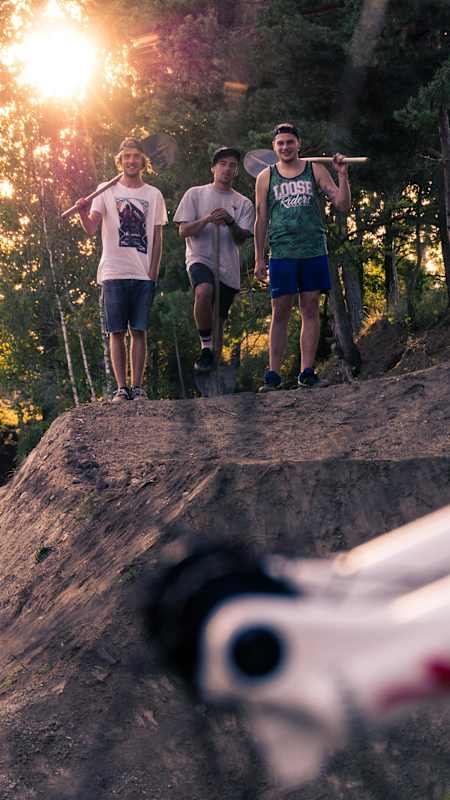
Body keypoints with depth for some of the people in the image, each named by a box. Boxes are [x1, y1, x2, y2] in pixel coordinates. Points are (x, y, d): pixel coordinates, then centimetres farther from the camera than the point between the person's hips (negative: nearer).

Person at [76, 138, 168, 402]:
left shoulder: (153, 195, 10)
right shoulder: (106, 191, 5)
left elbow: (157, 238, 9)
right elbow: (91, 229, -6)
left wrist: (153, 274, 0)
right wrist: (83, 213, -28)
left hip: (143, 274, 1)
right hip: (113, 273, -1)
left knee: (139, 331, 1)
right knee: (117, 332, 0)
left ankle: (137, 386, 5)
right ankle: (122, 388, 4)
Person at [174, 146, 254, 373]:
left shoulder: (243, 204, 12)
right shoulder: (195, 194, 7)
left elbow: (241, 238, 1)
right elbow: (183, 231, 1)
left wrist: (230, 222, -19)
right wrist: (206, 220, -16)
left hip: (228, 269, 3)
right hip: (200, 258, -3)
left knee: (218, 322, 6)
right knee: (203, 291, -34)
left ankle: (213, 361, 21)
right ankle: (205, 346, -21)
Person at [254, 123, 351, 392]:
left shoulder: (316, 170, 8)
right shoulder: (266, 177, 9)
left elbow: (343, 206, 4)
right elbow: (261, 220, 11)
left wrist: (343, 175, -10)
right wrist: (259, 259, 7)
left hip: (314, 251, 0)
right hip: (282, 254, 0)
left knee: (311, 310, 1)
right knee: (280, 313, -1)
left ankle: (307, 372, 4)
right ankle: (274, 374, 2)